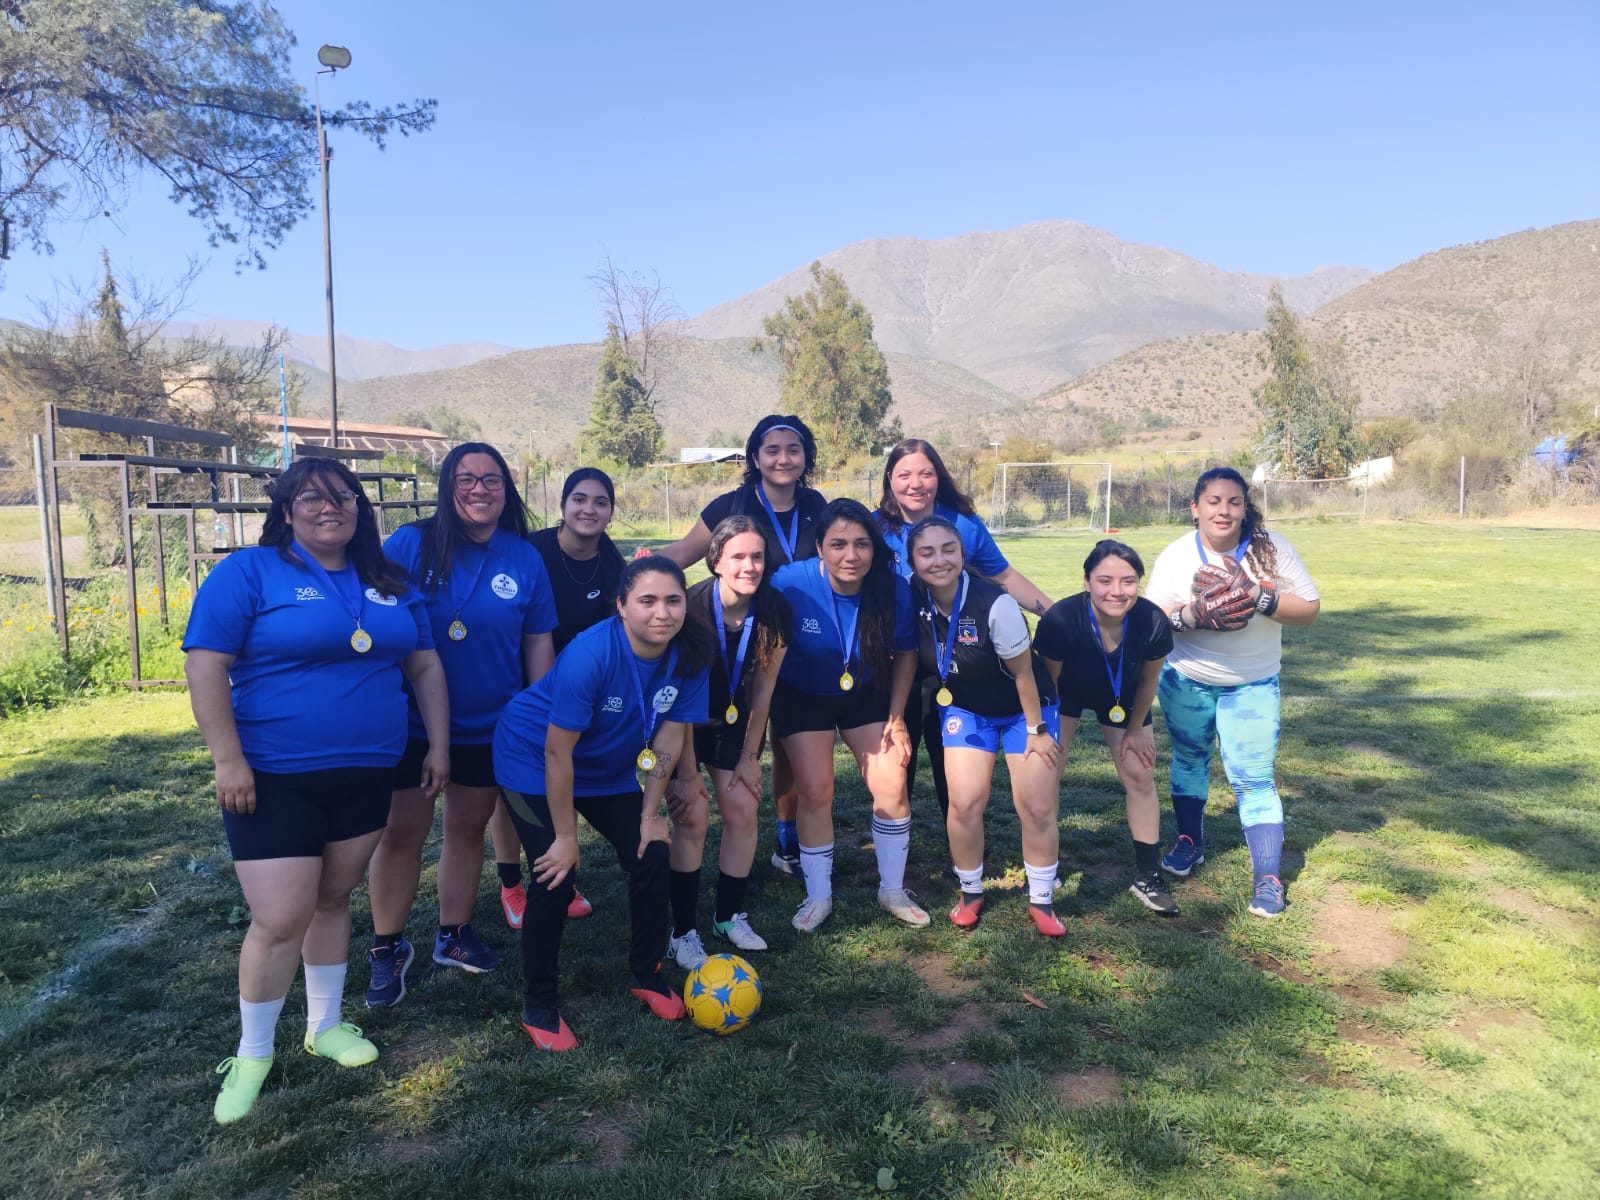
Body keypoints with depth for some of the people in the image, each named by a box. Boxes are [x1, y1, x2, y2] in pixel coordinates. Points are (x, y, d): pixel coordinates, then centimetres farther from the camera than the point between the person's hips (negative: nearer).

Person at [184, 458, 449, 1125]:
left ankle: (325, 1026, 35)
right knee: (281, 921, -5)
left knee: (333, 900, 16)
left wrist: (438, 747, 8)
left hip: (366, 774, 5)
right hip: (274, 779, -5)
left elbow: (425, 667, 13)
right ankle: (252, 1055, 19)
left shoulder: (388, 585, 9)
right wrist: (228, 760, -16)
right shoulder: (249, 572, -7)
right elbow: (205, 665, -12)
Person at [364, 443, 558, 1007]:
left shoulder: (525, 559, -2)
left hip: (489, 727, 3)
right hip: (412, 723, -2)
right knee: (401, 834, 6)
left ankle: (454, 935, 34)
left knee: (468, 830, 15)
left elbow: (538, 644, 3)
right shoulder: (410, 544, -11)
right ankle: (387, 948, 24)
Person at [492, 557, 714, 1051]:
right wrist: (565, 836, -21)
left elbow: (670, 736, -9)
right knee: (555, 876, -11)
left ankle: (646, 975, 22)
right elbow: (557, 753, -28)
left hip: (609, 767, 6)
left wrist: (650, 813, -4)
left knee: (651, 857, -1)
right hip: (532, 757, -5)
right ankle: (538, 1007, 10)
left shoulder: (690, 655, -20)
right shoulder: (591, 654, -35)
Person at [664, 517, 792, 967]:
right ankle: (683, 931, 2)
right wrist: (687, 771, -19)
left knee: (743, 810, -2)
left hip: (734, 721, 4)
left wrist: (750, 755, -2)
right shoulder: (691, 608, -28)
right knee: (692, 817, -11)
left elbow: (763, 687, -6)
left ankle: (730, 916, 17)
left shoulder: (774, 611, -16)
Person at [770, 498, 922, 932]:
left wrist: (896, 717, -5)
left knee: (891, 785, -3)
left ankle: (893, 890, 19)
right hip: (802, 697, -2)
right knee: (815, 791, -4)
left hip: (867, 694, 2)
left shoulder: (894, 589, -21)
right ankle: (818, 897, 17)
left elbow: (905, 653, -6)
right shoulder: (790, 583, -28)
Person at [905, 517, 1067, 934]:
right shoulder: (914, 602, -18)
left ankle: (1041, 901, 19)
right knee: (965, 804, -8)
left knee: (1038, 809, -3)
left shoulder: (995, 604, -31)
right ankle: (970, 893, 16)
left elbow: (1023, 672, -18)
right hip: (965, 710, 3)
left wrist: (1036, 729, -9)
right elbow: (920, 664, 0)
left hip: (1024, 709, -3)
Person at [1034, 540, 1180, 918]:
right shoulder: (1060, 619, -40)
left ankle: (1147, 876, 17)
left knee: (1140, 777, 2)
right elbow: (1048, 679, -20)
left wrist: (1135, 730, 0)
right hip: (1065, 692, -2)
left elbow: (1147, 681, -11)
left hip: (1121, 698, 2)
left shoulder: (1154, 622, -33)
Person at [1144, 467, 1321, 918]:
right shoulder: (1175, 556, -11)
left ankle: (1268, 877, 0)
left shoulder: (1271, 549, -12)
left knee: (1253, 777, -6)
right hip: (1184, 681, 2)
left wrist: (1260, 598, -29)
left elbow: (1309, 608, -13)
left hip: (1252, 686, -2)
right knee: (1188, 759, 17)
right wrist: (1191, 614, -32)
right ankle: (1190, 840, 37)